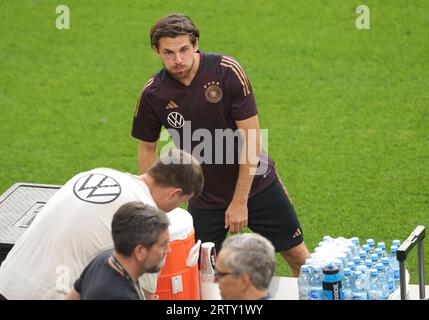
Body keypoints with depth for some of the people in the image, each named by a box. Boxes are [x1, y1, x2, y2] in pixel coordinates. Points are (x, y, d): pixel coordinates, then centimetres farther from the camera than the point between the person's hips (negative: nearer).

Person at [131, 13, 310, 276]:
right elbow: (148, 148, 3)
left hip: (256, 183, -1)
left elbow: (251, 136, -16)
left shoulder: (227, 71, -19)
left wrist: (240, 201, -16)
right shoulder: (153, 94, -13)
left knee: (299, 257, 6)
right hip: (205, 196, 1)